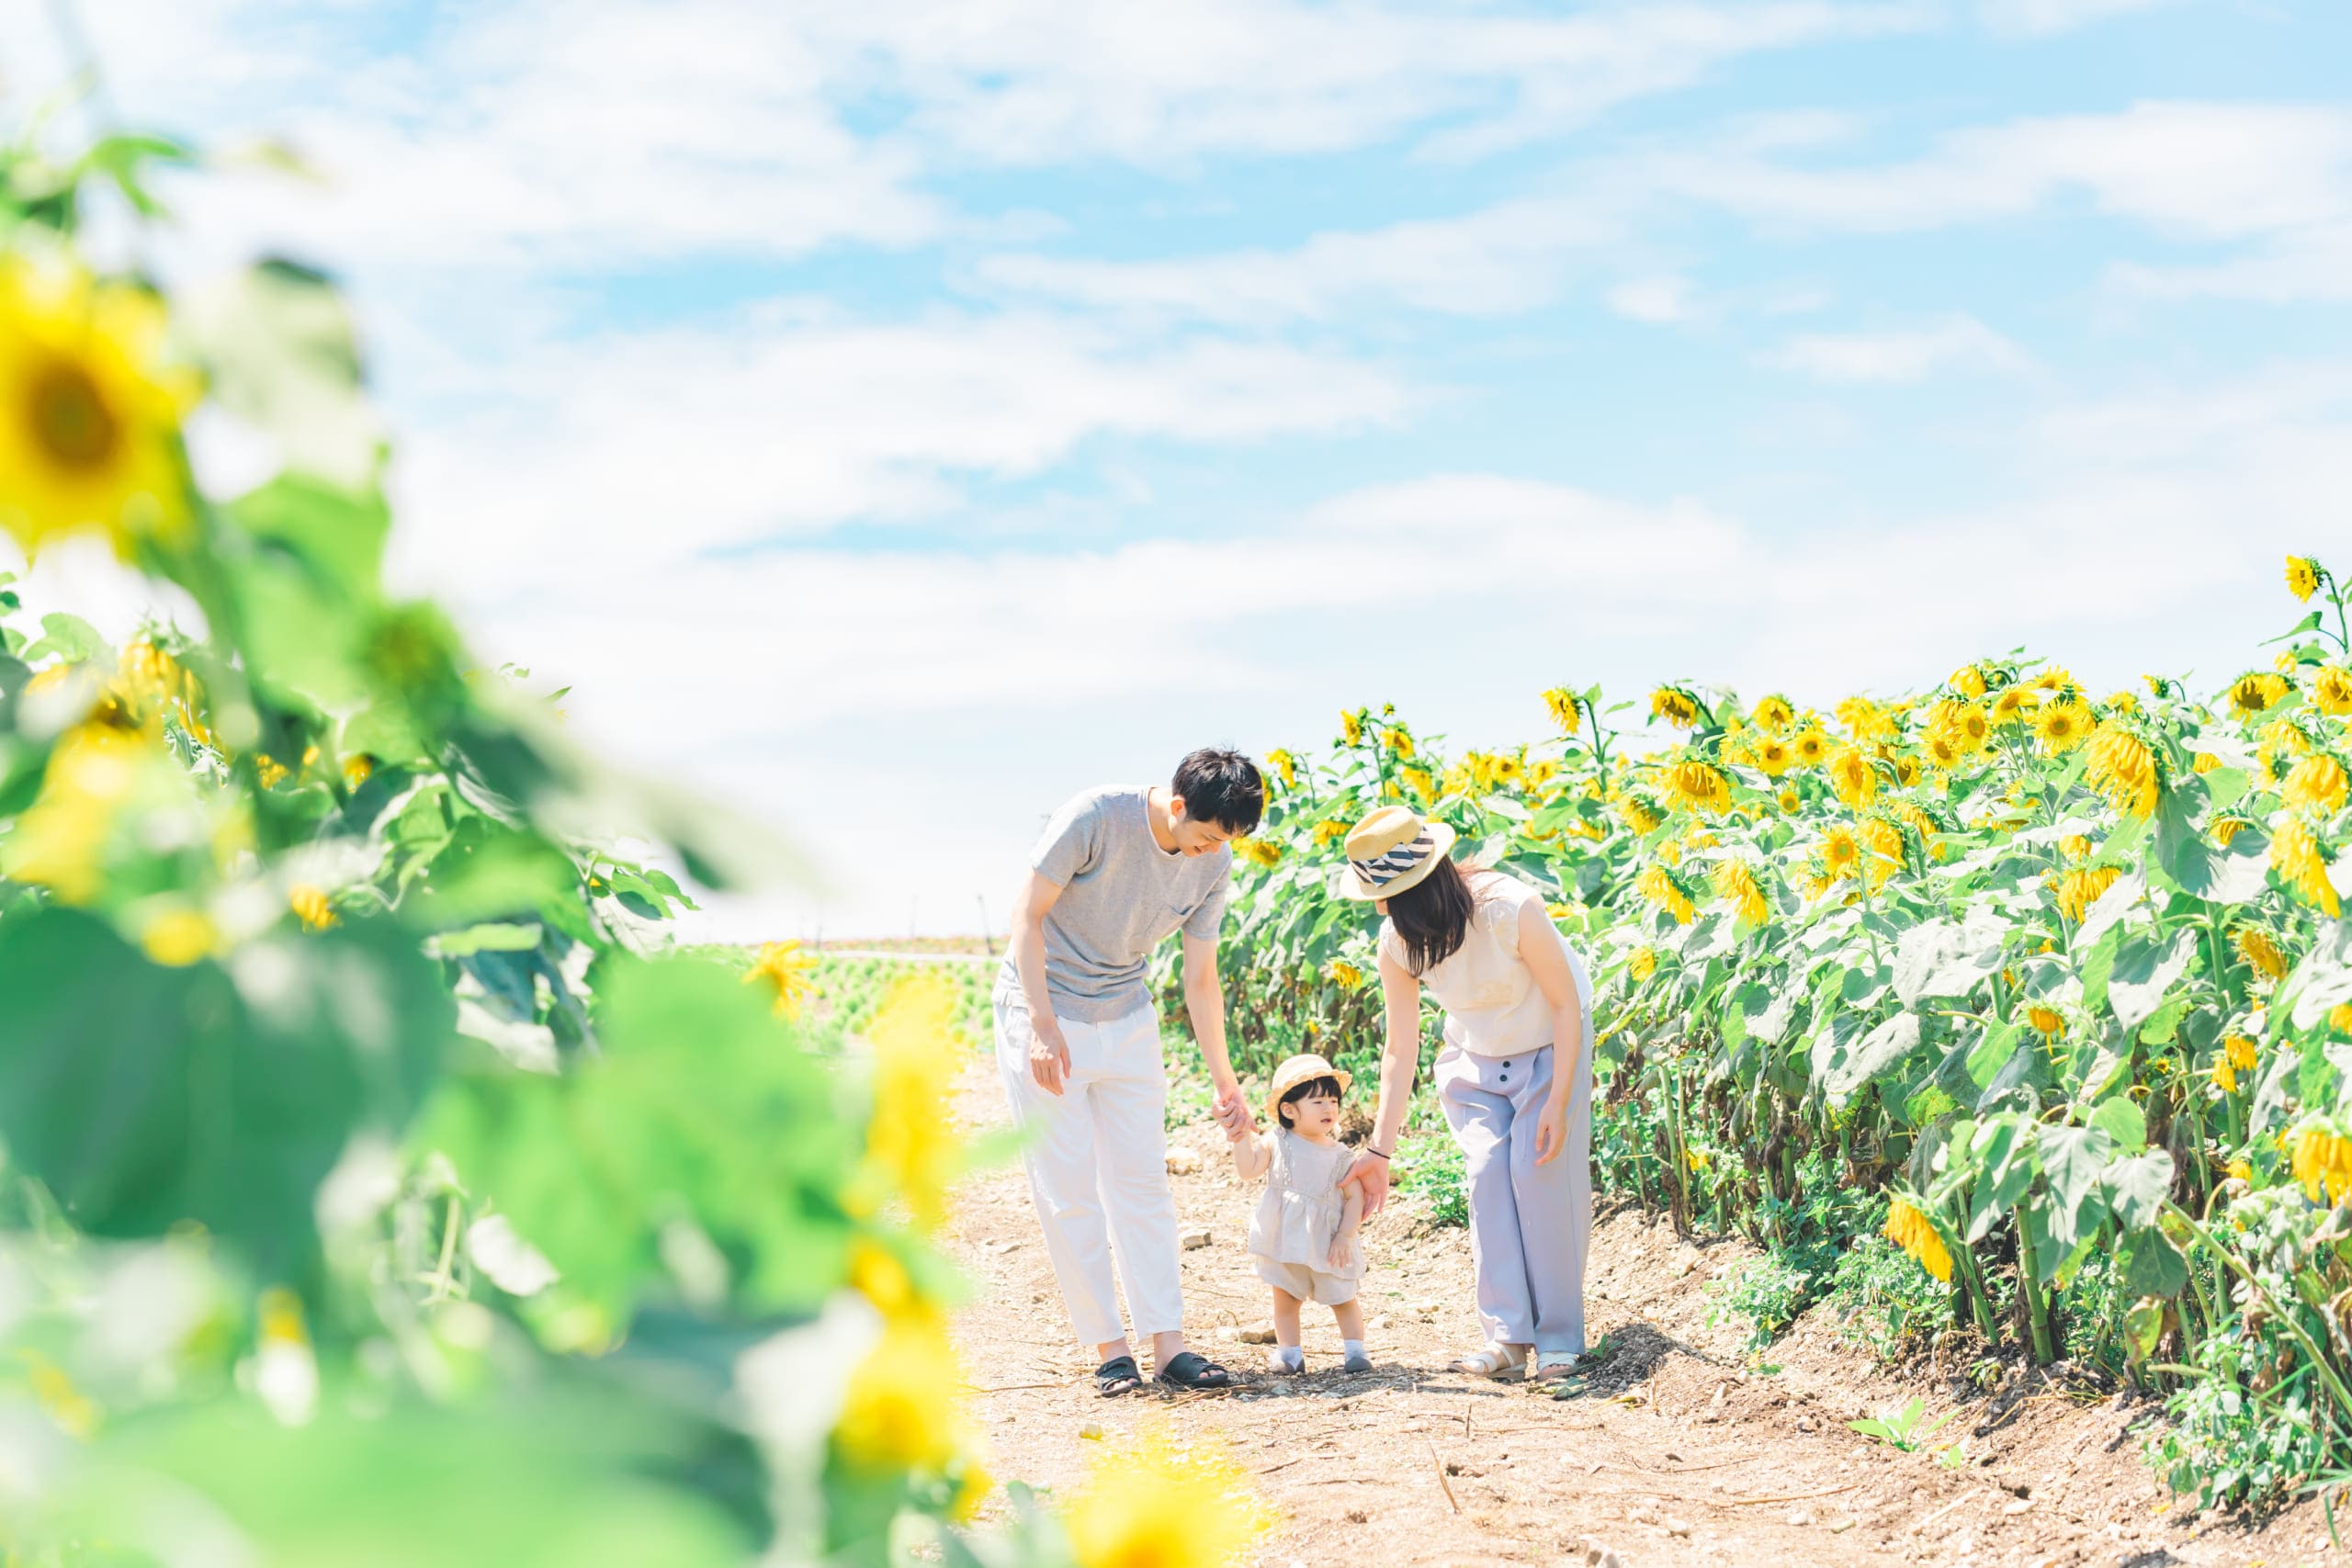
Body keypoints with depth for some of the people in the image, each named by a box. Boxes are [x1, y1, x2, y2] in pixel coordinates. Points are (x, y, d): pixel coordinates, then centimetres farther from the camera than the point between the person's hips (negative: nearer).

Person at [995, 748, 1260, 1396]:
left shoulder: (1213, 867, -6)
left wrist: (1224, 1079, 3)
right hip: (1044, 1011, -5)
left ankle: (1167, 1343, 4)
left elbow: (1200, 980, 3)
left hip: (1127, 1020, 5)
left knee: (1143, 1182, 2)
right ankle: (1108, 1348, 1)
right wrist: (1043, 1025, -21)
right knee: (1068, 1189, -4)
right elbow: (1028, 916, -16)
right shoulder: (1095, 818, -22)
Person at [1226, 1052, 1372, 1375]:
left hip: (1328, 1241, 0)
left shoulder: (1341, 1156, -2)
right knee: (1285, 1297, 7)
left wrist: (1344, 1236, -10)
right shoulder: (1277, 1144, -2)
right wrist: (1243, 1140, -21)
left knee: (1342, 1297, 5)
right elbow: (1247, 1171, -8)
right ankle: (1289, 1354, 16)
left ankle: (1355, 1350, 15)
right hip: (1285, 1237, 1)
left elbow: (1355, 1197, -2)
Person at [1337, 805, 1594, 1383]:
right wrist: (1379, 1151, -11)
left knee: (1541, 1173, -15)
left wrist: (1558, 1104, -23)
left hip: (1550, 1048, -4)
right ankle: (1507, 1335, -11)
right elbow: (1401, 1052, -11)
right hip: (1473, 1060, 4)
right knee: (1486, 1173, -13)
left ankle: (1559, 1339, -7)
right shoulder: (1397, 943, -19)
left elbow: (1567, 1004, -21)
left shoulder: (1512, 910, -33)